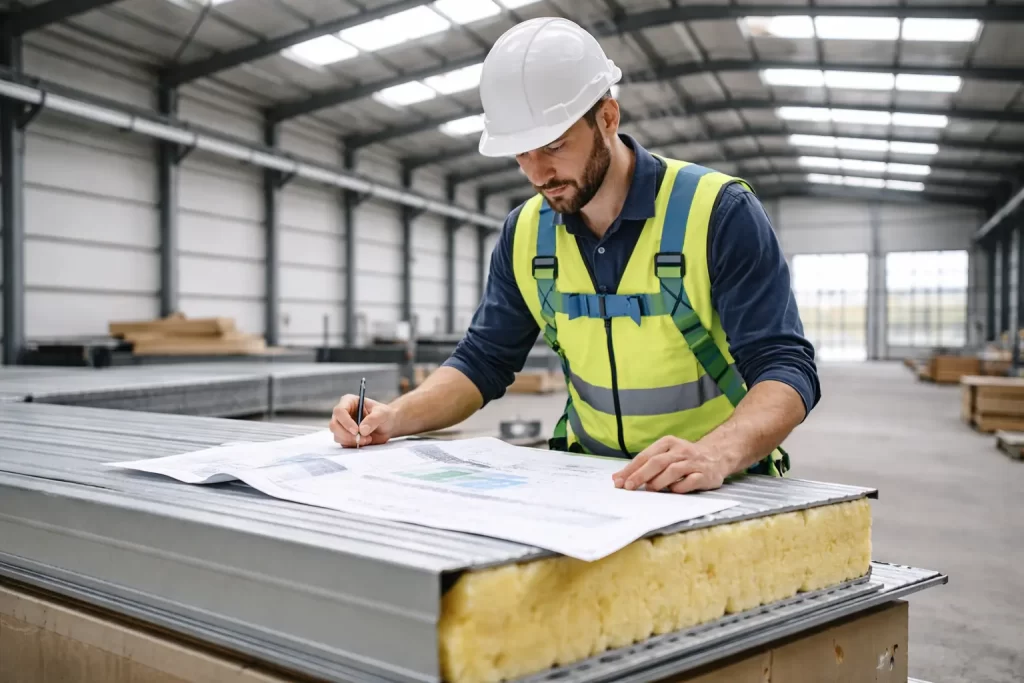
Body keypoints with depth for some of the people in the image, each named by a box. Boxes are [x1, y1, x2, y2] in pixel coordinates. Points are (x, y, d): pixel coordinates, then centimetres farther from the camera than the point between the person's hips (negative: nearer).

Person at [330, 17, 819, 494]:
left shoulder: (718, 212, -15)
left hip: (719, 485, -3)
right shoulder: (525, 232, 0)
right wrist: (397, 416, -12)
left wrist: (715, 453, -38)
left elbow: (785, 366, -19)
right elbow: (483, 361, 6)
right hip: (591, 476, 3)